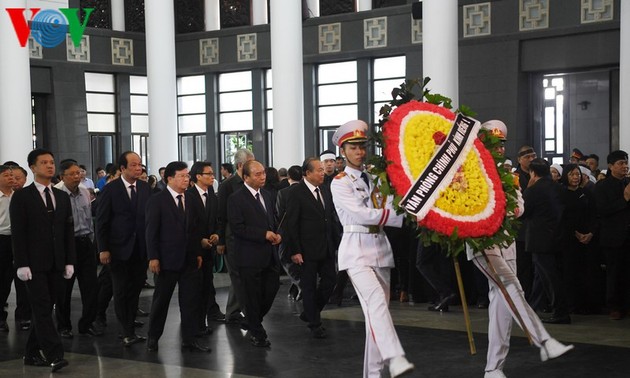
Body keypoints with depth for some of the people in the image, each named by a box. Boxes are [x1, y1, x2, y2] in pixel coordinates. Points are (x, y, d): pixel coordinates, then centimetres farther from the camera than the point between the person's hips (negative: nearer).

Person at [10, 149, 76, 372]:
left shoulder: (62, 197, 13)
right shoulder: (21, 197, -2)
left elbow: (69, 231, 12)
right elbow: (17, 233, -7)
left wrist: (70, 261, 6)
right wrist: (21, 264, -13)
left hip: (56, 264, 5)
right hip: (34, 265, -5)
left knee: (44, 309, 8)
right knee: (42, 309, -8)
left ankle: (32, 353, 18)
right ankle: (54, 355, -11)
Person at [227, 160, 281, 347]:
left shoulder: (267, 196, 13)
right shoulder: (236, 199, -11)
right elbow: (237, 228, -17)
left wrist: (277, 234, 2)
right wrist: (264, 235, -20)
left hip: (269, 255, 7)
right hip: (249, 256, -7)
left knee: (272, 288, 9)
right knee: (252, 295, 3)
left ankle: (253, 320, 32)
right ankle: (256, 333, 18)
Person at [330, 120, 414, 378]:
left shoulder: (375, 179, 16)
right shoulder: (340, 182, -2)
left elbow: (390, 208, 8)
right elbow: (361, 214, -15)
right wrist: (403, 217, -19)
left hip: (380, 248, 6)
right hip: (356, 249, -6)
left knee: (377, 308, 7)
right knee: (376, 301, -25)